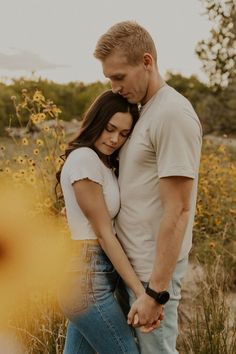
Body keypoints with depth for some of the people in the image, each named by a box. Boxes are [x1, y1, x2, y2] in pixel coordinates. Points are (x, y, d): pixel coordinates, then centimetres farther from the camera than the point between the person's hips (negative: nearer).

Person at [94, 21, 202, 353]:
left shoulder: (173, 114, -18)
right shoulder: (144, 111, 12)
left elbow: (178, 211, -22)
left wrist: (156, 291, -22)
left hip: (152, 267, -9)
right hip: (132, 261, 9)